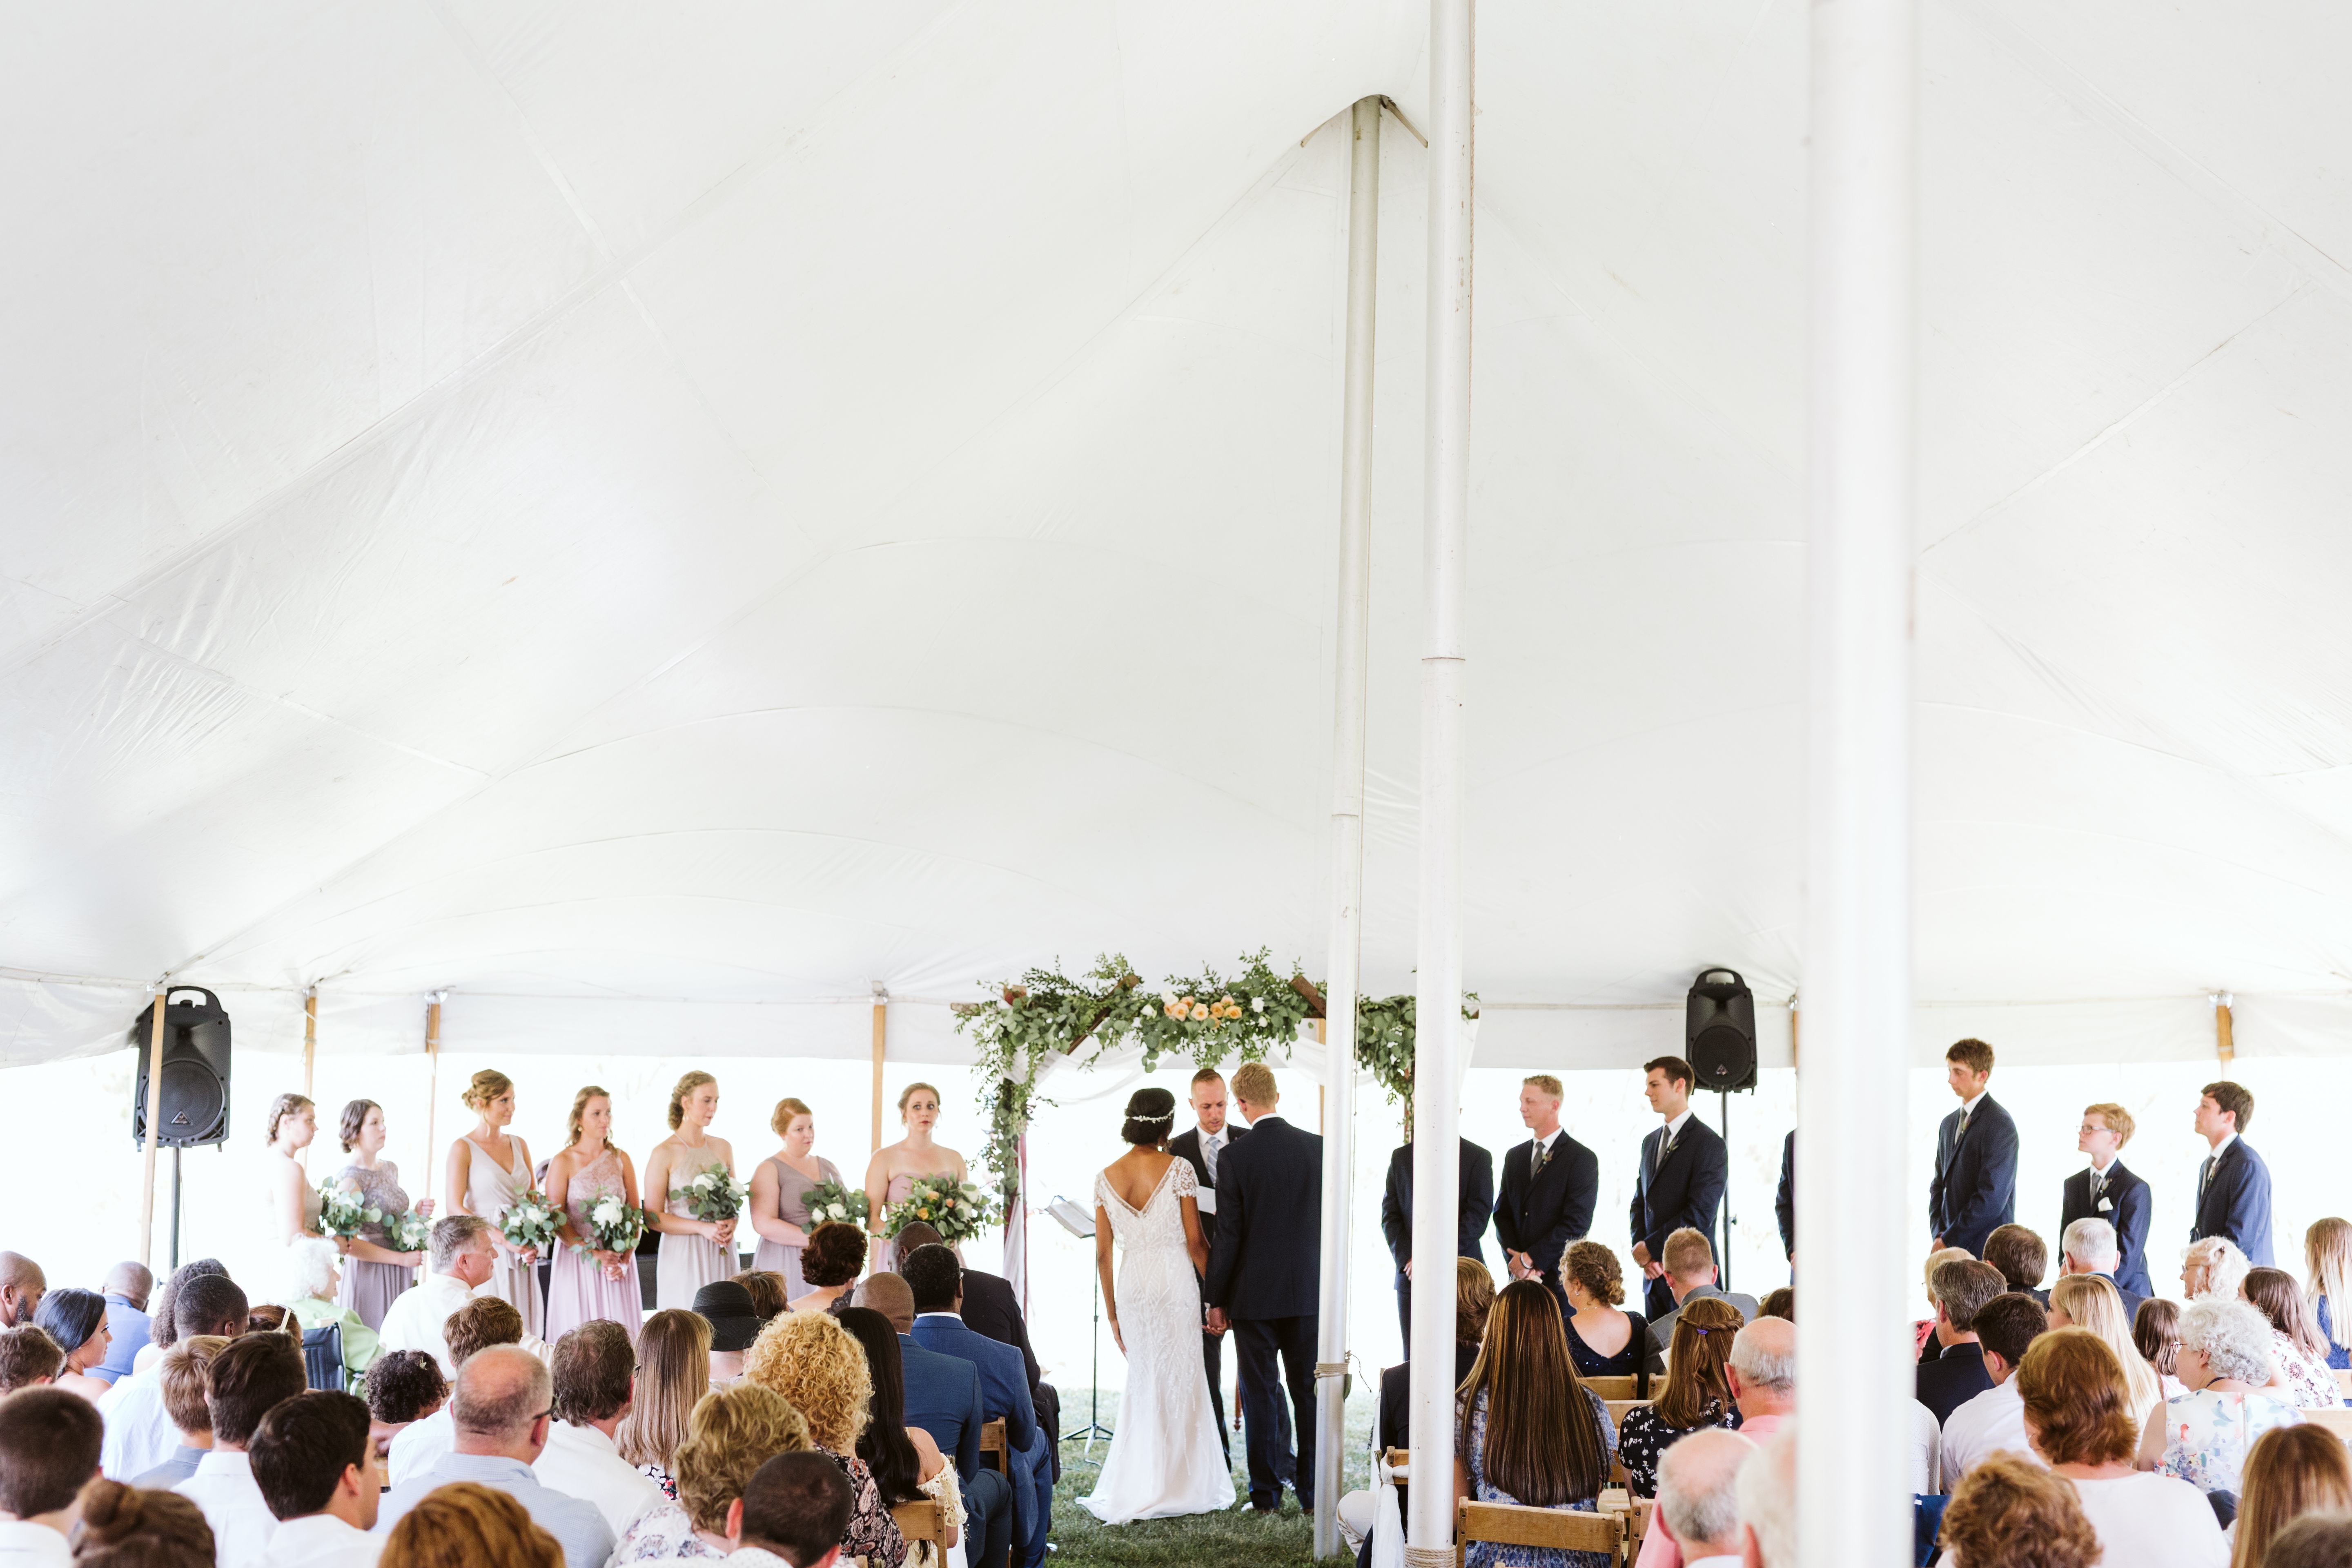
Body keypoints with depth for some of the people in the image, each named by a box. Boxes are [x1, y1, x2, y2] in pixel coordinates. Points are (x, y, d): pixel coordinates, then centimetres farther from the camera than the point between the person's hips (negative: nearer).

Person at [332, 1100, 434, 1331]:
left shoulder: (390, 1169, 12)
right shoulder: (350, 1178, -12)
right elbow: (348, 1243, -19)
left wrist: (417, 1215, 5)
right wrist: (401, 1258, -17)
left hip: (400, 1277, 7)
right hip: (369, 1274, -7)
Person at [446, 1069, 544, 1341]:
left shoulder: (519, 1145, 13)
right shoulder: (463, 1148, -4)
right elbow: (455, 1209, -10)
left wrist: (534, 1242, -3)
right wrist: (505, 1240, -18)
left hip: (520, 1258, 5)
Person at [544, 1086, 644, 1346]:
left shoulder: (621, 1159, 8)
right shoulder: (563, 1162, -3)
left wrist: (624, 1259, -7)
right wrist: (593, 1254, -15)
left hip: (619, 1263, 3)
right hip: (578, 1263, -3)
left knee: (620, 1333, 0)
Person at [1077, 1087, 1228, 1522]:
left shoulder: (1106, 1177, 2)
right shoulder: (1178, 1169, -9)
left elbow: (1102, 1253, 6)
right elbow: (1195, 1242, -8)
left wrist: (1112, 1313, 14)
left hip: (1132, 1286, 4)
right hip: (1176, 1281, -4)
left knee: (1143, 1384, 15)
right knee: (1181, 1383, 6)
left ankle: (1135, 1490, 15)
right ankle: (1187, 1486, 11)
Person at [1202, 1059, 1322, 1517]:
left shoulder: (1235, 1157, -11)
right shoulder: (1318, 1147, -1)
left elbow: (1227, 1235, -9)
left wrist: (1216, 1299, -1)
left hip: (1254, 1293, -3)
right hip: (1308, 1290, 3)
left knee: (1260, 1394, 5)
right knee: (1308, 1391, 10)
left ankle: (1266, 1492, 8)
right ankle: (1311, 1490, 12)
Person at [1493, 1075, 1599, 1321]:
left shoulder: (1583, 1159, -3)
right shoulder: (1514, 1156, 16)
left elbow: (1576, 1223, -11)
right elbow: (1502, 1214, 13)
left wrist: (1529, 1259, -11)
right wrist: (1516, 1262, -4)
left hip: (1560, 1279, -5)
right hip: (1520, 1281, 5)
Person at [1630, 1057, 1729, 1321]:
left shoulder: (1709, 1143, -9)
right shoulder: (1651, 1142, 17)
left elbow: (1700, 1216, -16)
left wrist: (1650, 1247, -11)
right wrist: (1641, 1254, 1)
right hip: (1653, 1277, 7)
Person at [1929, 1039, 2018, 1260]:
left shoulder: (1999, 1123, -10)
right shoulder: (1949, 1123, 18)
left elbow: (1992, 1196, -16)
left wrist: (1948, 1240, -12)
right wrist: (1939, 1233, 3)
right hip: (1949, 1244, 7)